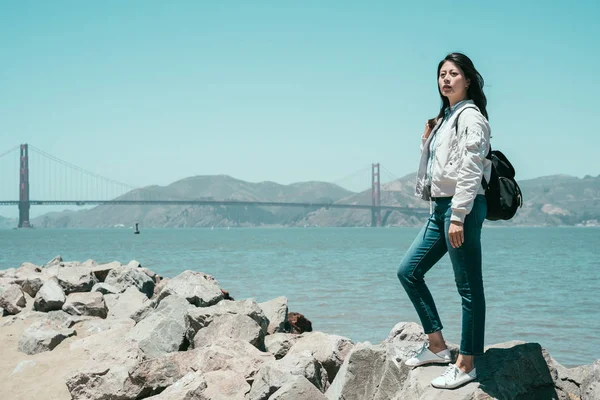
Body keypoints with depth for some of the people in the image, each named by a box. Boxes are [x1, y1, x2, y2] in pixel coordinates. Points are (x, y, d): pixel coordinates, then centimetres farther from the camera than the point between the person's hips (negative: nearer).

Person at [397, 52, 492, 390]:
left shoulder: (471, 117, -7)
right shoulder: (444, 119, 19)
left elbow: (470, 171, -16)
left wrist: (458, 217, -21)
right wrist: (427, 140, 7)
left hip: (463, 208, -10)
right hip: (441, 208, 10)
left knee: (469, 287, -3)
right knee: (408, 271, 11)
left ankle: (466, 365, 3)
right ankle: (437, 346, 18)